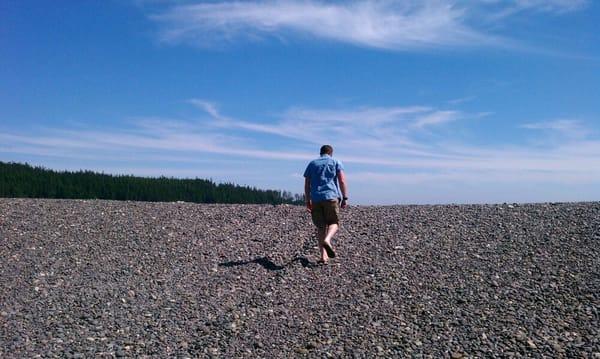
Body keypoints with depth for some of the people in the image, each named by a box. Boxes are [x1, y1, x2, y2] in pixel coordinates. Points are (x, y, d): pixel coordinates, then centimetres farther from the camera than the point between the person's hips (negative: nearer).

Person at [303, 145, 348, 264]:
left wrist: (308, 201, 16)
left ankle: (323, 256, 1)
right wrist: (345, 198, -1)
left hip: (315, 199, 3)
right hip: (331, 197, -2)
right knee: (334, 223, 8)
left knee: (321, 227, 7)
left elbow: (307, 184, 13)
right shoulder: (336, 162, 11)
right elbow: (342, 181, -1)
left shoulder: (312, 164, 18)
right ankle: (327, 240, -23)